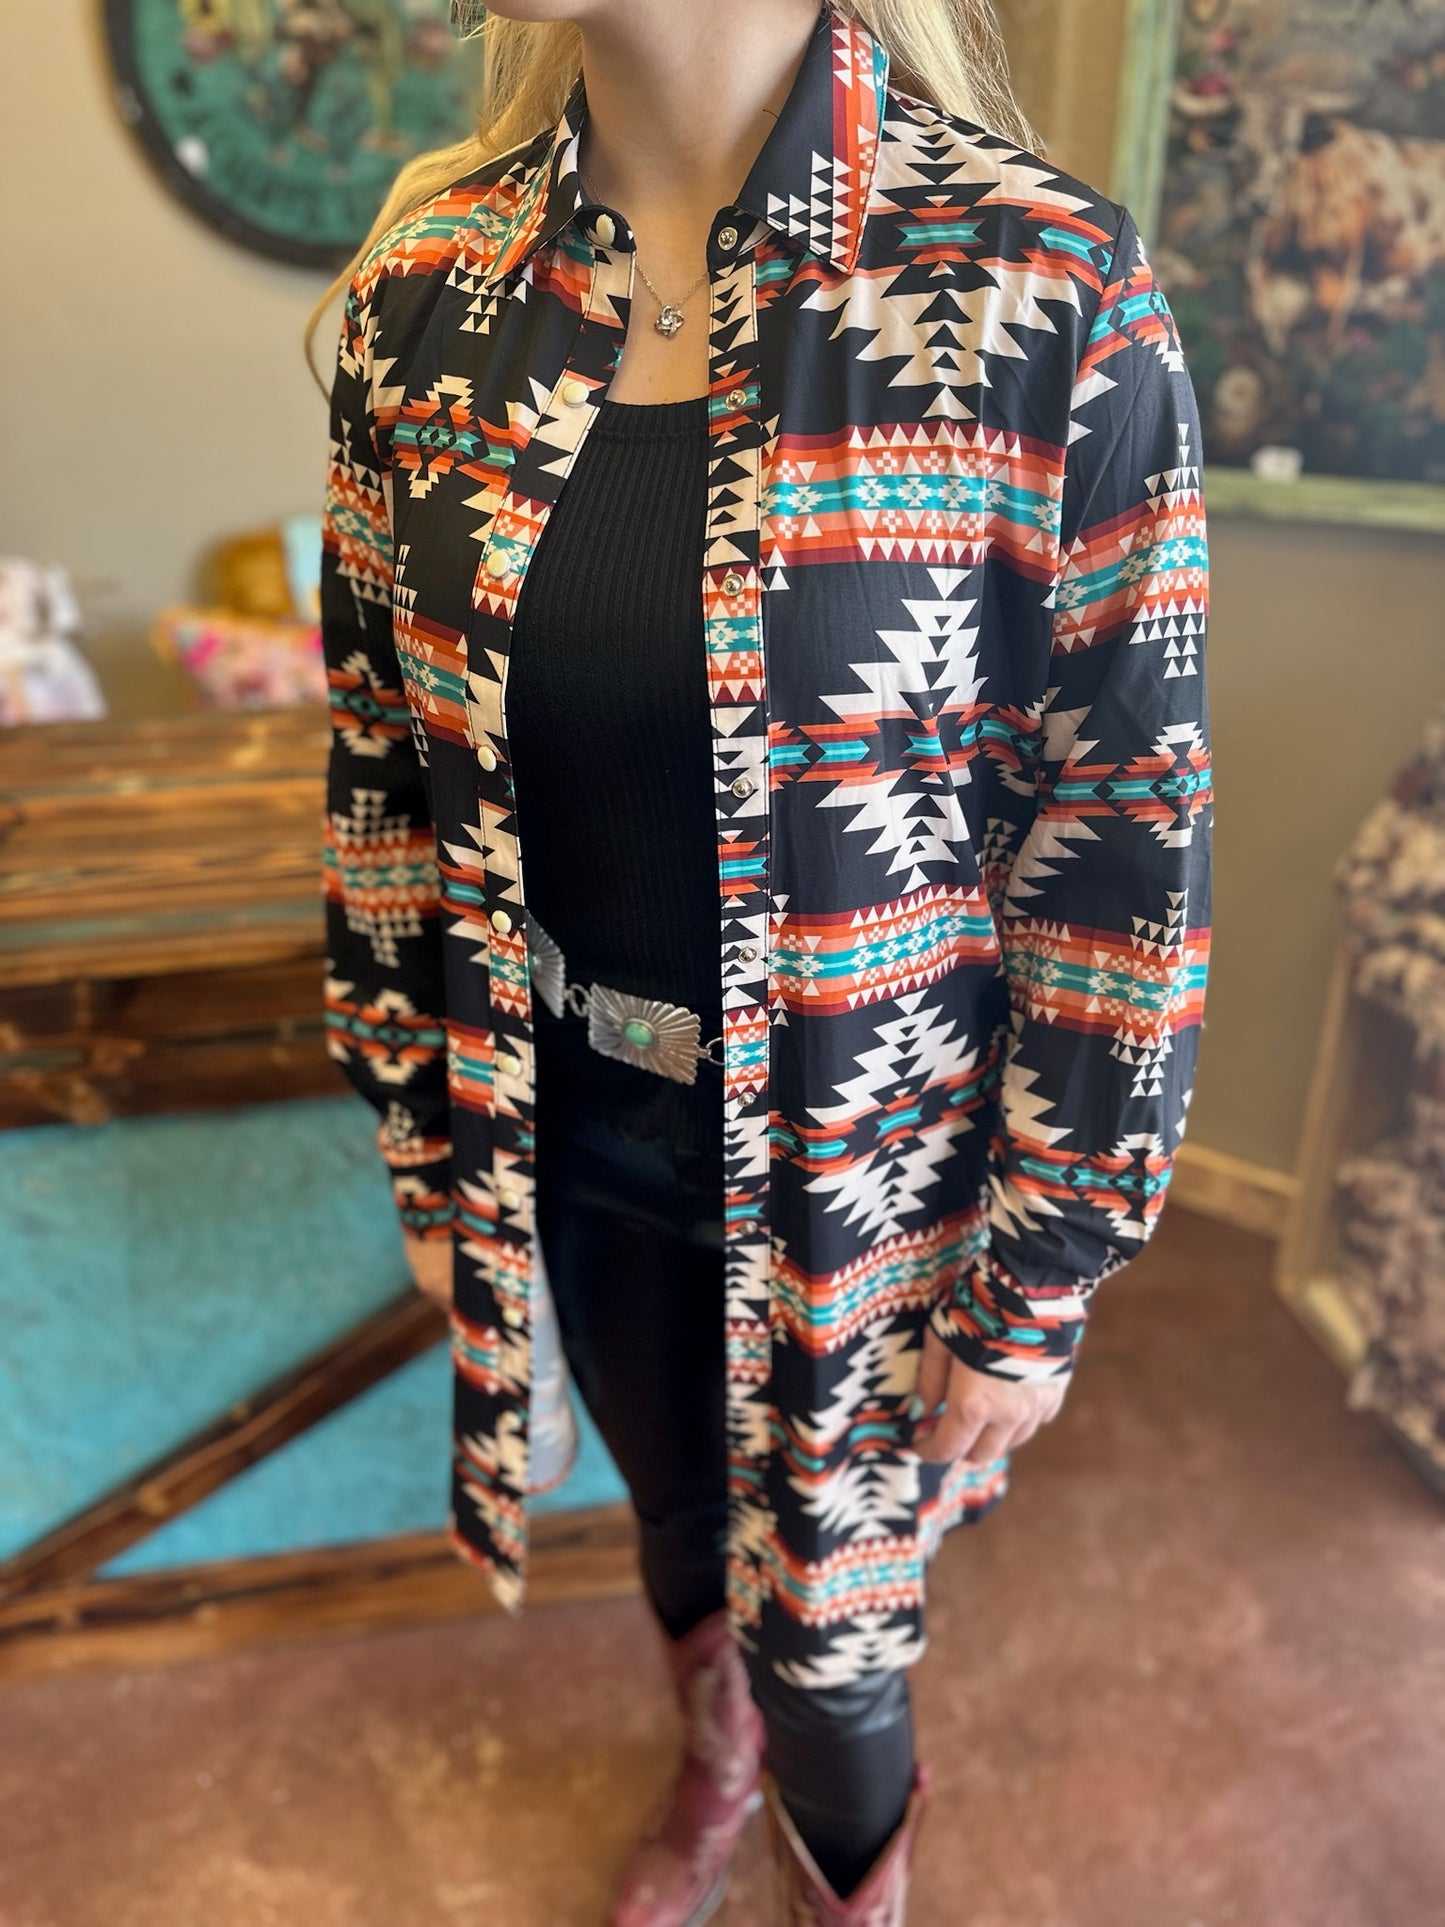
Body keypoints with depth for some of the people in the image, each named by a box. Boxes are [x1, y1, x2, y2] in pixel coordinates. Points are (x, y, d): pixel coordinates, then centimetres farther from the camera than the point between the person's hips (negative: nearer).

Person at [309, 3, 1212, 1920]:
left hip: (859, 1166, -3)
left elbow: (1129, 844, -14)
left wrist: (1043, 1290, -7)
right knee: (675, 1501, 30)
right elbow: (383, 750, 1)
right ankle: (714, 1767, 67)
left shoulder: (1047, 288, -19)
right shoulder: (430, 274, -6)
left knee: (827, 1630, 18)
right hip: (570, 1134, 4)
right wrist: (425, 1145, 7)